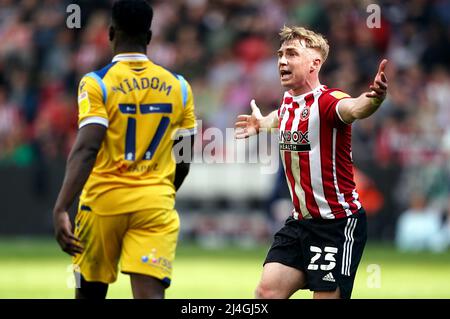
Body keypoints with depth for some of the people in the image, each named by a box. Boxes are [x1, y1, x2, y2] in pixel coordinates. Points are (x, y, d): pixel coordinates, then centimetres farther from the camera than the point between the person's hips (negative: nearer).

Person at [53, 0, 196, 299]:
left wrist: (61, 208, -24)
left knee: (90, 292, 16)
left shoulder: (97, 83, -5)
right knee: (150, 292, -9)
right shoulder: (178, 87, 7)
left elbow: (86, 149, -18)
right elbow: (184, 162, 12)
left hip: (104, 200, -2)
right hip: (156, 202, 2)